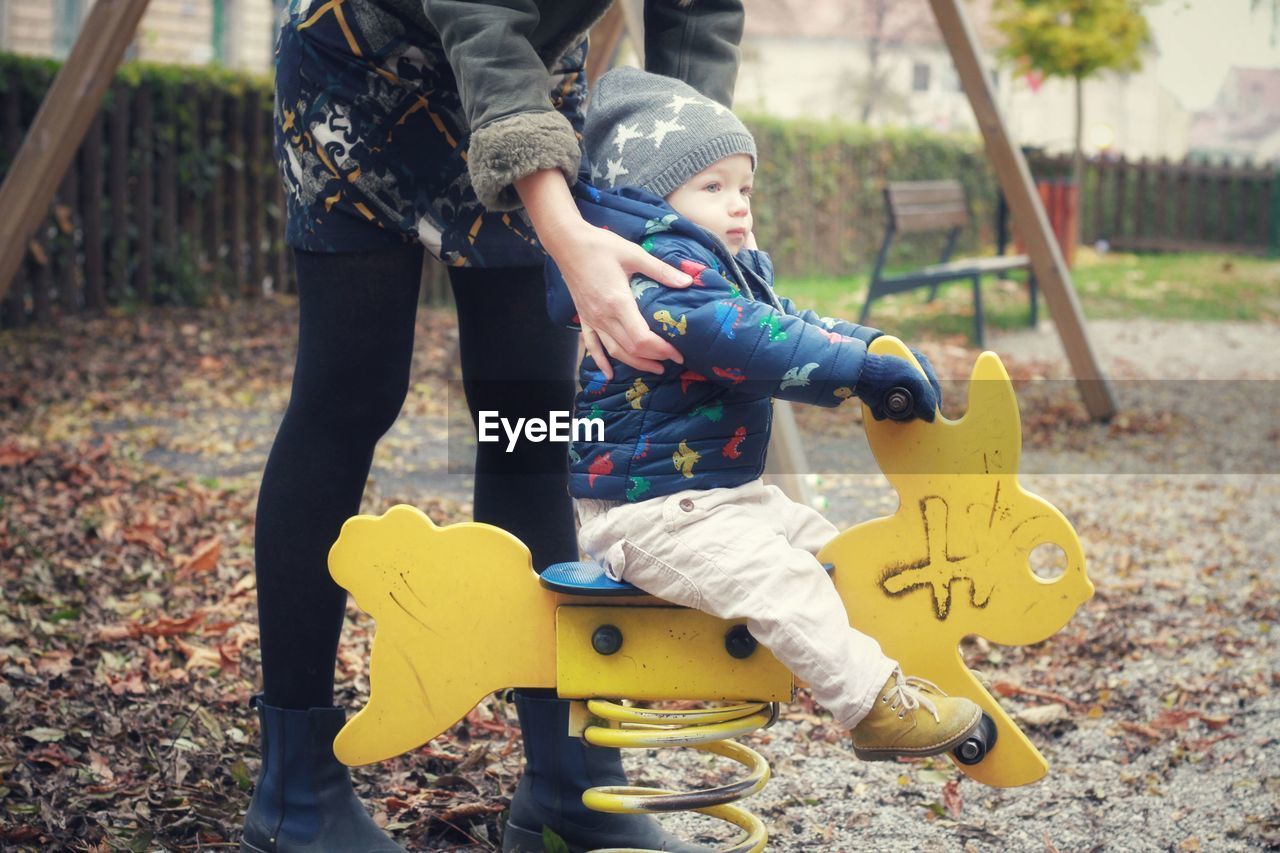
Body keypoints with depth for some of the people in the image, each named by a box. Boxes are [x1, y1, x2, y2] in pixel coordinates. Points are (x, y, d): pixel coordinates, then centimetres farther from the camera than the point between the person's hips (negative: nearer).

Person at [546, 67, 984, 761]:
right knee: (780, 578, -25)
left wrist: (884, 349, -3)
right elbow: (747, 341, -32)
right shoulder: (659, 274, -20)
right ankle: (873, 705, -23)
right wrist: (863, 369, -33)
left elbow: (790, 323, 13)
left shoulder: (735, 270, 16)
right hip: (650, 513, -11)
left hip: (726, 492, 11)